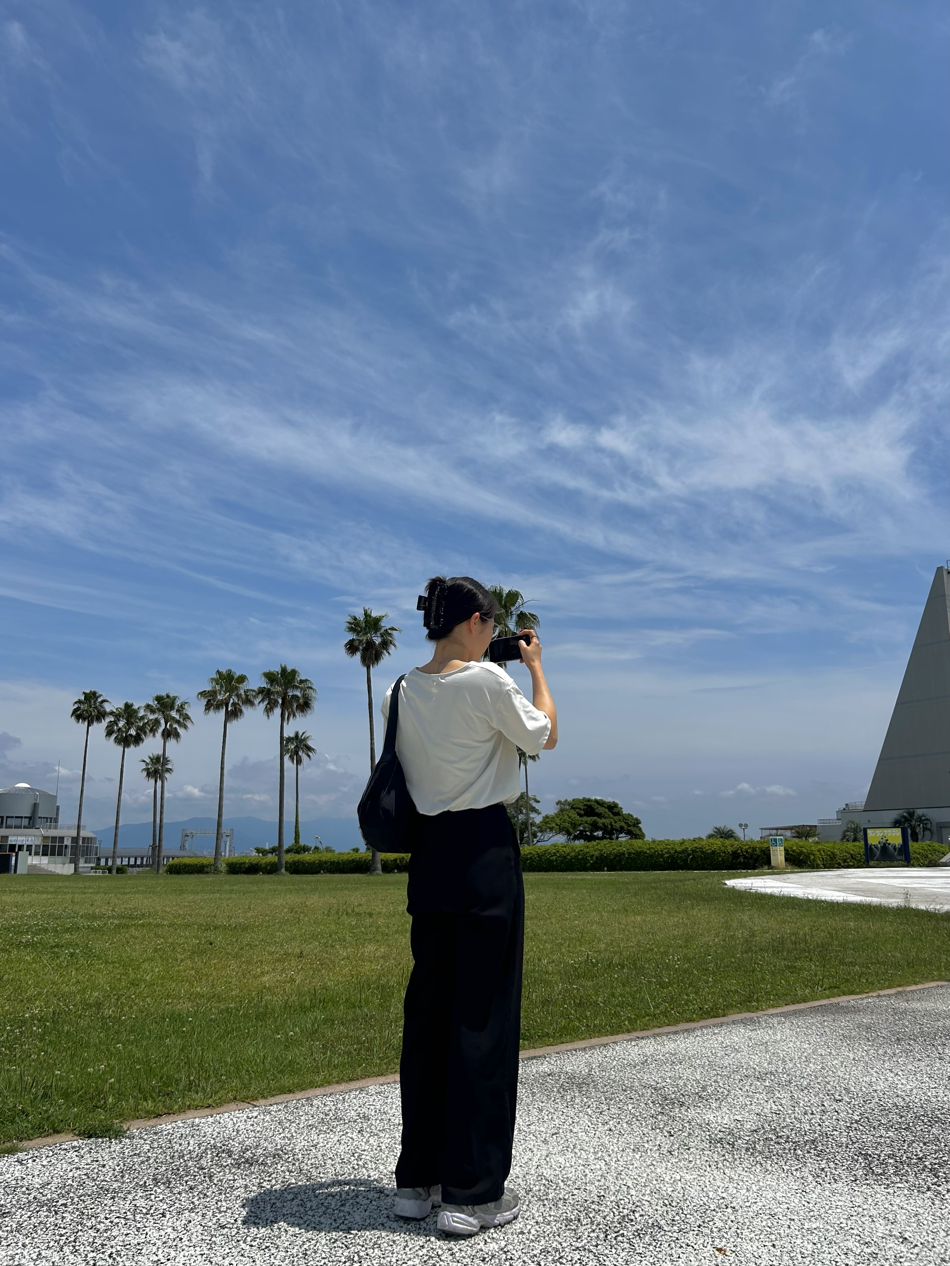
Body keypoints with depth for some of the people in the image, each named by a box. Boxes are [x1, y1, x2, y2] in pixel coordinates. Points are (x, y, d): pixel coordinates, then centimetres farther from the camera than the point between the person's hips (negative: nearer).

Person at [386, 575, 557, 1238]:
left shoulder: (403, 691, 5)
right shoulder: (487, 680, -13)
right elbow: (544, 735, 1)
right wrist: (536, 667, 13)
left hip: (430, 852, 7)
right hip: (486, 848, -6)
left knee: (428, 1010, 13)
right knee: (484, 1014, 2)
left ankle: (418, 1178, 24)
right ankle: (472, 1192, 11)